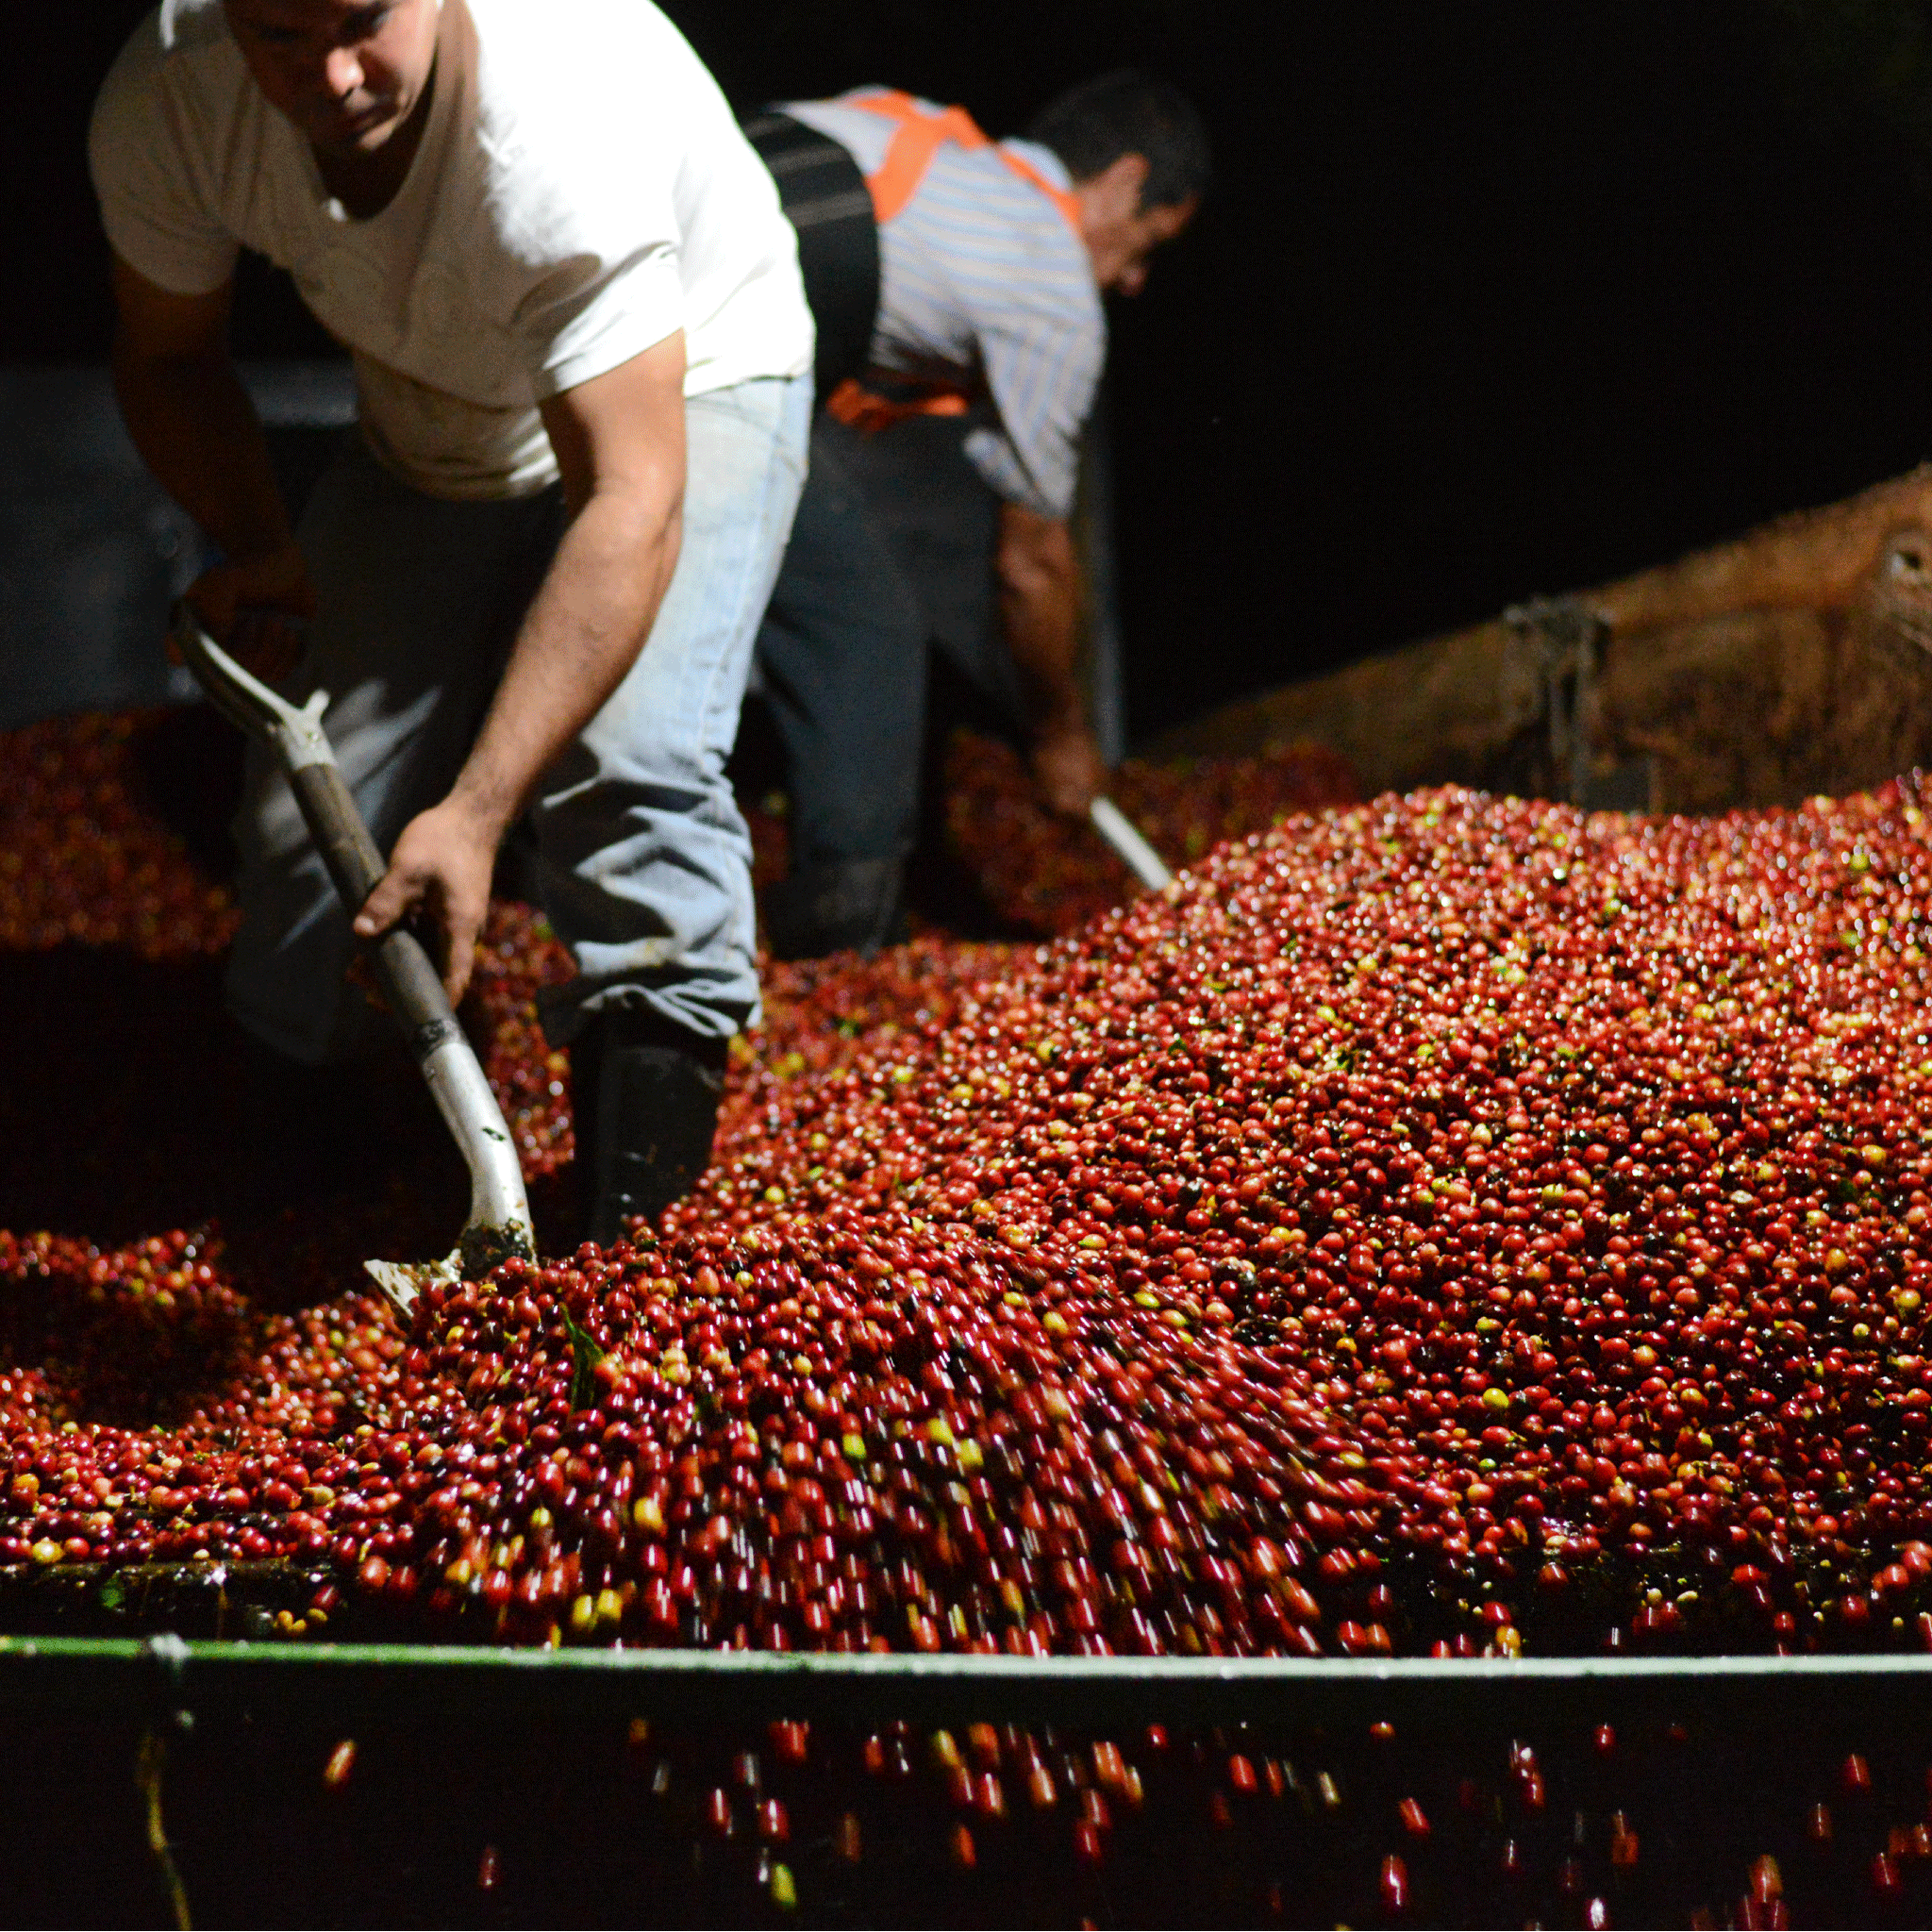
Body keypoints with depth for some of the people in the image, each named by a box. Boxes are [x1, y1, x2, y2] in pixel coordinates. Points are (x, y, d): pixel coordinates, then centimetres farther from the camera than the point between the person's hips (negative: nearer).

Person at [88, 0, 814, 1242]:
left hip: (686, 389, -5)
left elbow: (630, 505, -43)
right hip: (426, 436, 5)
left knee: (627, 757, -30)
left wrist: (475, 811, -47)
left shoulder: (563, 130, -42)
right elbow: (170, 352, -3)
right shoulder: (163, 103, -26)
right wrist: (256, 547, -21)